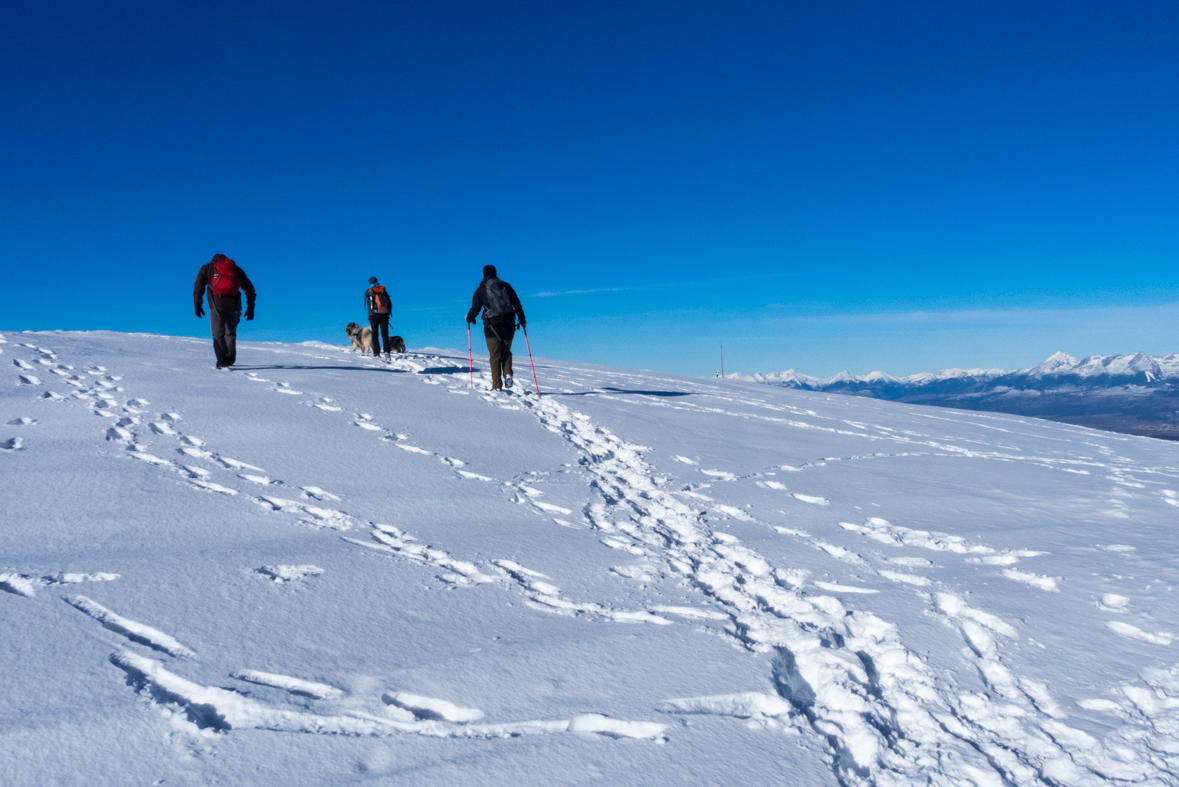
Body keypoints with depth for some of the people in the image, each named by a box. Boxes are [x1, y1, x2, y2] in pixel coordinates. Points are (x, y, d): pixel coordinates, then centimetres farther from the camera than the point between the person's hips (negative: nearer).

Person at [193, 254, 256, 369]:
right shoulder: (237, 269, 25)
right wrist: (250, 307, 17)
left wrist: (197, 305, 2)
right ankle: (230, 360, 4)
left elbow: (198, 286, 6)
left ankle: (222, 361, -13)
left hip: (217, 305, -2)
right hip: (234, 305, 2)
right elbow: (249, 288, 19)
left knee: (218, 335, 1)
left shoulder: (207, 268, 21)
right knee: (231, 334, 15)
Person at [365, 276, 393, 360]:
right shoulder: (384, 290, 12)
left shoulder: (368, 292, 6)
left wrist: (368, 314, 21)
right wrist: (388, 312, 17)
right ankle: (387, 352, -15)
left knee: (375, 334, 5)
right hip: (385, 314, 2)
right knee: (385, 334, 1)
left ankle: (377, 353, -3)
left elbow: (366, 304, 9)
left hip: (374, 315, -2)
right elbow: (390, 303, 11)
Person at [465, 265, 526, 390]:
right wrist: (522, 320, 20)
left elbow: (475, 308, 0)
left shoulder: (481, 290, 2)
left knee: (495, 355, 1)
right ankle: (507, 374, -5)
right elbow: (517, 304, 9)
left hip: (492, 326, -2)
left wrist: (469, 318, 21)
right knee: (506, 352, 18)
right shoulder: (506, 286, 8)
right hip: (508, 324, 2)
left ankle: (497, 385, -5)